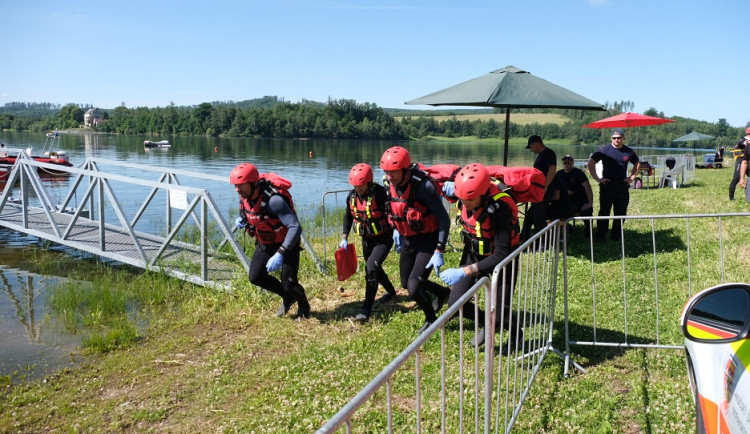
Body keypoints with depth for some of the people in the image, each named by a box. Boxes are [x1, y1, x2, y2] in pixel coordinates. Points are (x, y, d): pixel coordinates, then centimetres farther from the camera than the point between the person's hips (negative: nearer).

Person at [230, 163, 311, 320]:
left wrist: (280, 254, -47)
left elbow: (295, 227, -40)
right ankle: (287, 297, 27)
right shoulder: (245, 196, -11)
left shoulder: (273, 200, -36)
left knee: (288, 283, -9)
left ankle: (303, 306, 27)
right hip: (265, 243, 7)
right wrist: (241, 220, -11)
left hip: (287, 243, -7)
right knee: (255, 277, 1)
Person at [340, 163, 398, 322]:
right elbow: (348, 216, 12)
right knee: (375, 269, 22)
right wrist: (344, 238, 9)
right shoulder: (352, 196, -3)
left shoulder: (380, 194, -24)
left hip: (383, 239, -7)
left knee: (371, 268, -22)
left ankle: (367, 309, -15)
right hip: (367, 240, 8)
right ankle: (391, 292, 50)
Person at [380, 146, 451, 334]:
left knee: (414, 289, -13)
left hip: (428, 241, -8)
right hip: (407, 240, 8)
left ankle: (431, 320, 19)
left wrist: (439, 252, -24)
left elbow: (444, 219, -23)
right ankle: (443, 292, 47)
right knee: (407, 282, 20)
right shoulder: (392, 184, -7)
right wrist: (396, 230, 19)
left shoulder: (424, 186, -28)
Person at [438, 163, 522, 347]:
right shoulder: (468, 193, -20)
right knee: (456, 302, -1)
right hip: (473, 253, 5)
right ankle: (486, 323, 29)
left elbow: (502, 255, -36)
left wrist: (465, 272, -41)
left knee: (500, 313, -5)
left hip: (500, 258, -5)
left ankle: (514, 331, 32)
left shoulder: (500, 207, -36)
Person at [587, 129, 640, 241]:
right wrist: (597, 178, -5)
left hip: (623, 186, 3)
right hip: (607, 186, -3)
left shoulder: (629, 152, 8)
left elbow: (637, 164, 24)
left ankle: (616, 236, 17)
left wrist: (632, 177, 11)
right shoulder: (604, 149, -2)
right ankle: (601, 236, 5)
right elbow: (591, 163, -1)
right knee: (604, 212, -2)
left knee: (621, 213, 6)